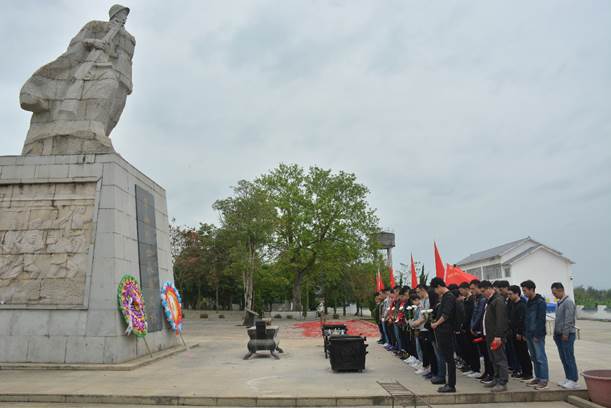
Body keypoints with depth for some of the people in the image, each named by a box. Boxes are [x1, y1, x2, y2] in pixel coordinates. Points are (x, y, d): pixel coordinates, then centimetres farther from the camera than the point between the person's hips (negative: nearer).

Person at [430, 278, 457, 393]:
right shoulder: (445, 297, 14)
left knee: (449, 358, -3)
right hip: (442, 331, 10)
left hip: (446, 331, -10)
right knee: (446, 358, 14)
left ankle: (451, 385, 3)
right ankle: (449, 383, 21)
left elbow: (446, 315, -22)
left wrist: (436, 324, -9)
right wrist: (437, 324, 11)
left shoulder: (449, 297, -15)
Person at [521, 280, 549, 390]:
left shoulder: (540, 302, -12)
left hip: (537, 335, -8)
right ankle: (538, 378, 20)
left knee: (541, 358, -4)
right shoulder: (529, 302, 14)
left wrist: (537, 335, -18)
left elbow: (541, 320, -16)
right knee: (534, 358, 13)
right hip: (529, 335, 9)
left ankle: (544, 380, 2)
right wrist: (525, 333, 13)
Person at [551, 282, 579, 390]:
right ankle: (568, 378, 19)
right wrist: (555, 333, 18)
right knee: (563, 358, 12)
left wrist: (565, 334, -19)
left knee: (569, 358, -5)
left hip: (567, 335, -9)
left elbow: (569, 320, -19)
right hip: (559, 335, 9)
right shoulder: (560, 302, 15)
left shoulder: (568, 302, -14)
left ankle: (573, 380, 0)